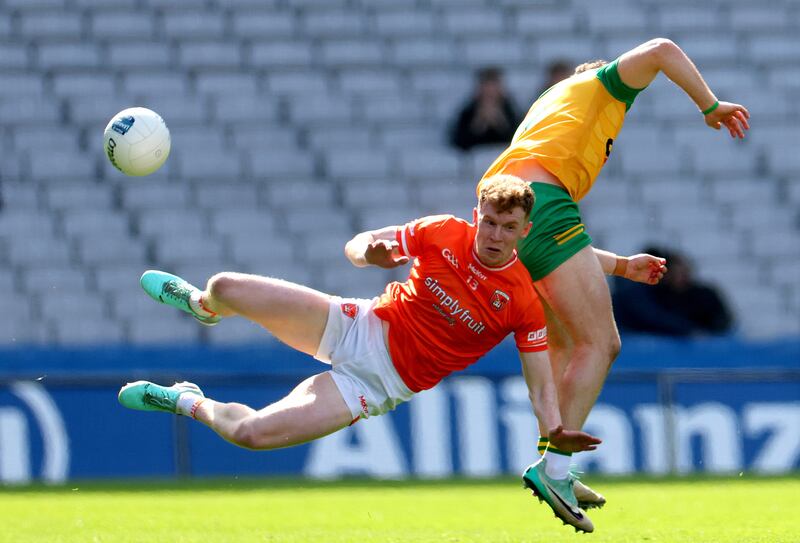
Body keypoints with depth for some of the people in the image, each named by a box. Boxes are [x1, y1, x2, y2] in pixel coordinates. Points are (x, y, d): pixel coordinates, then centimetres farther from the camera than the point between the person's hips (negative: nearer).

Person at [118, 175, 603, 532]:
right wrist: (369, 252, -25)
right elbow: (357, 245, 0)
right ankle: (203, 305, 36)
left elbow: (541, 383, -14)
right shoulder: (445, 233, -10)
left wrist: (556, 432, -34)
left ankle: (187, 402, 18)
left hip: (382, 384, -2)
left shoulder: (523, 303, -16)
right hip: (359, 327, 3)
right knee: (227, 288, -7)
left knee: (250, 433, -19)